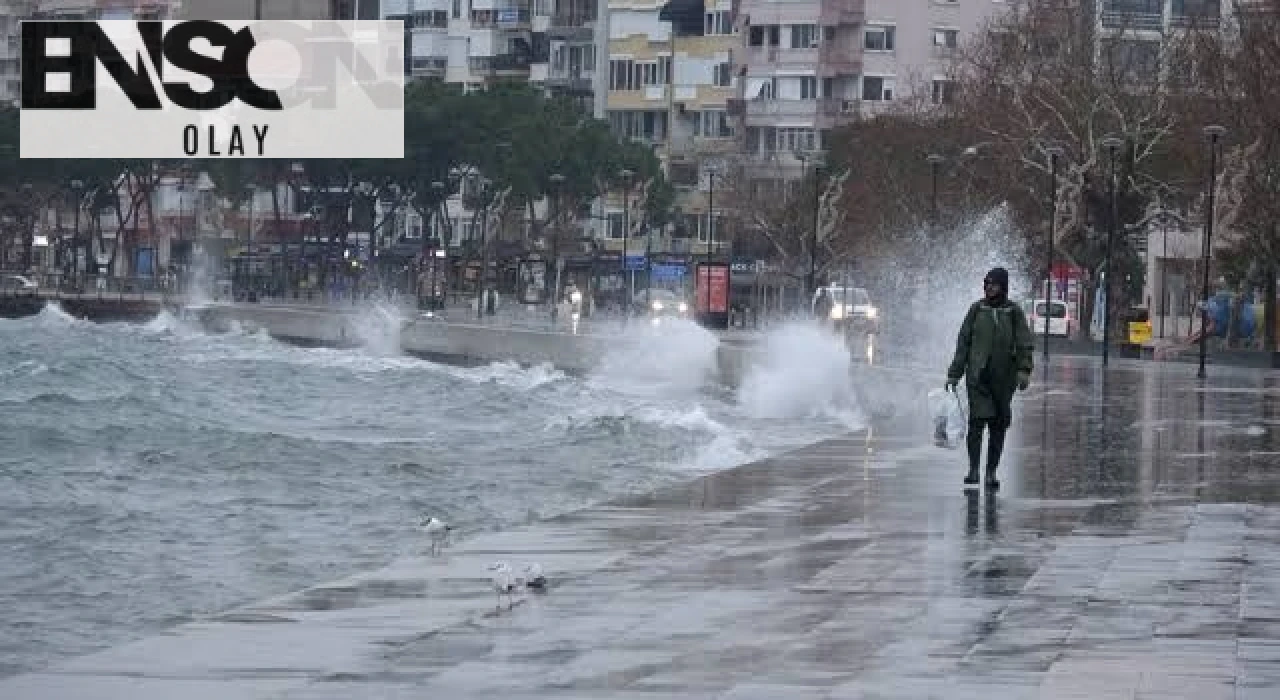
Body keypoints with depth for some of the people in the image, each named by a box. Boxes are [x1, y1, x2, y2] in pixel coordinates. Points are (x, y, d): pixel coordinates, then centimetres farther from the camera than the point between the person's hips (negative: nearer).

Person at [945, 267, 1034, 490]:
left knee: (998, 425, 3)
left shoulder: (1014, 312, 5)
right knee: (978, 419, -15)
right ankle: (973, 469, -13)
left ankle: (991, 472, 11)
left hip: (1003, 377, 1)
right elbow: (963, 343, 11)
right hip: (978, 375, -1)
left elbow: (1025, 344, 1)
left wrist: (1024, 370, -14)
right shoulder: (977, 309, 7)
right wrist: (954, 373, 8)